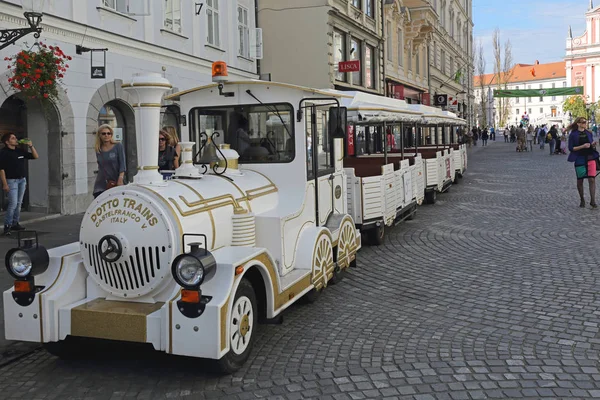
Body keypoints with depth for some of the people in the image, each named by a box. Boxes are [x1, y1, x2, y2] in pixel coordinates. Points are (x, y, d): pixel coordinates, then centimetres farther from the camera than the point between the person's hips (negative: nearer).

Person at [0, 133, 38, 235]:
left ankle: (15, 223, 17)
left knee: (19, 203, 9)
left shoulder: (20, 151, 10)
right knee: (13, 203, -12)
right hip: (11, 181, -6)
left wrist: (31, 146, 1)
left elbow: (35, 156, 16)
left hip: (22, 180, 6)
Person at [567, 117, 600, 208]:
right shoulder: (573, 134, -4)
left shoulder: (589, 133, 9)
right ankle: (582, 200, 22)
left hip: (591, 158, 3)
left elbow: (592, 146, 15)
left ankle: (592, 201, -6)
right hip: (580, 159, -2)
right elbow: (571, 148, -8)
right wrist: (582, 146, -19)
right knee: (580, 180, 5)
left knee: (592, 179, -7)